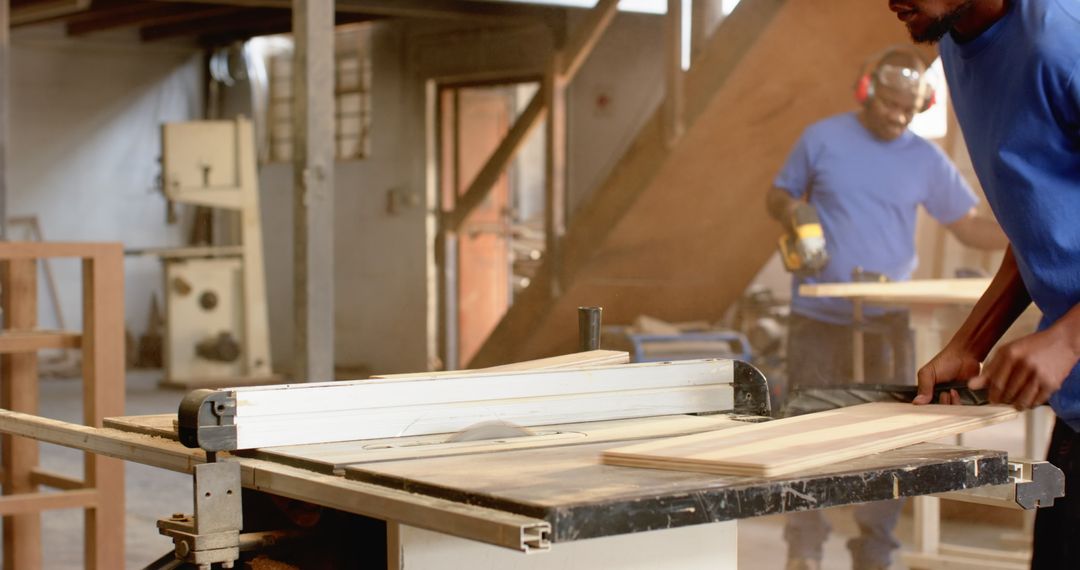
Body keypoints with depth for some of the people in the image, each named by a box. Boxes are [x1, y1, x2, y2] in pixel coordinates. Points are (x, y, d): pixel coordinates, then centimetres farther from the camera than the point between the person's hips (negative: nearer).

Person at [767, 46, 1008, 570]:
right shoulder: (822, 139, 0)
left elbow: (968, 226, 5)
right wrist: (792, 215, -15)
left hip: (887, 322, 2)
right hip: (818, 317, -2)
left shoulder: (926, 160, 5)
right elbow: (779, 197, 8)